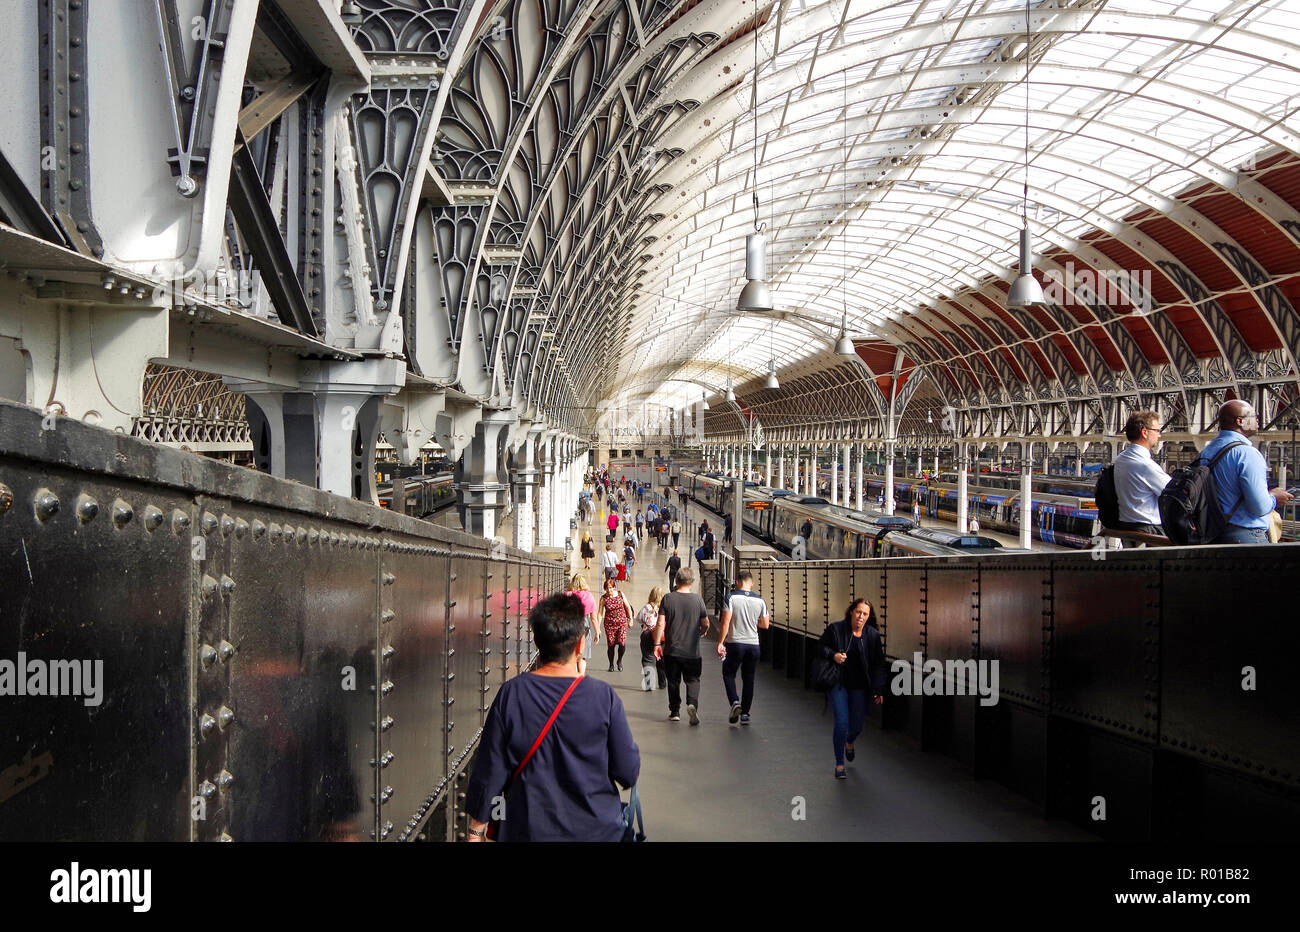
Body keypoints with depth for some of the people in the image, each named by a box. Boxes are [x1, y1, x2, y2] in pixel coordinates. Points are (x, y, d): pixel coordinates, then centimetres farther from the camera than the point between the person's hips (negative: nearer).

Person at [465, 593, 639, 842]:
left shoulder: (511, 694, -14)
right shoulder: (604, 697, -17)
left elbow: (489, 771, -9)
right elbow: (629, 774, -10)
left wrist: (477, 829, 3)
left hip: (528, 830, 1)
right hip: (595, 829, 0)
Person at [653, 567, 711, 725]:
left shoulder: (668, 598, -5)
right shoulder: (698, 600, -3)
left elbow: (660, 624, -7)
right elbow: (706, 625, 2)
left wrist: (657, 644, 0)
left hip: (671, 649, 0)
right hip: (692, 650, 0)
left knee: (673, 681, 13)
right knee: (693, 680, 9)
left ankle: (675, 712, 17)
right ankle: (692, 703, -16)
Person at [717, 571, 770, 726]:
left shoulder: (731, 598, -8)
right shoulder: (760, 600, 2)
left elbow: (725, 622, -13)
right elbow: (765, 624, 8)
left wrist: (720, 643, -8)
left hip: (734, 643, -3)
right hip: (753, 644, 3)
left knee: (728, 674, 13)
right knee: (748, 678, 12)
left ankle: (735, 702, -9)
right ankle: (745, 713, 12)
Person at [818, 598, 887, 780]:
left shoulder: (873, 635, -4)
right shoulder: (835, 629, -9)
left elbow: (878, 665, 1)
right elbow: (821, 646, 1)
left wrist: (878, 690, -4)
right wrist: (833, 655, -19)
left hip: (859, 686, 2)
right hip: (838, 683, -2)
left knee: (857, 725, 8)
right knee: (842, 723, -11)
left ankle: (849, 742, 47)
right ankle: (839, 764, 7)